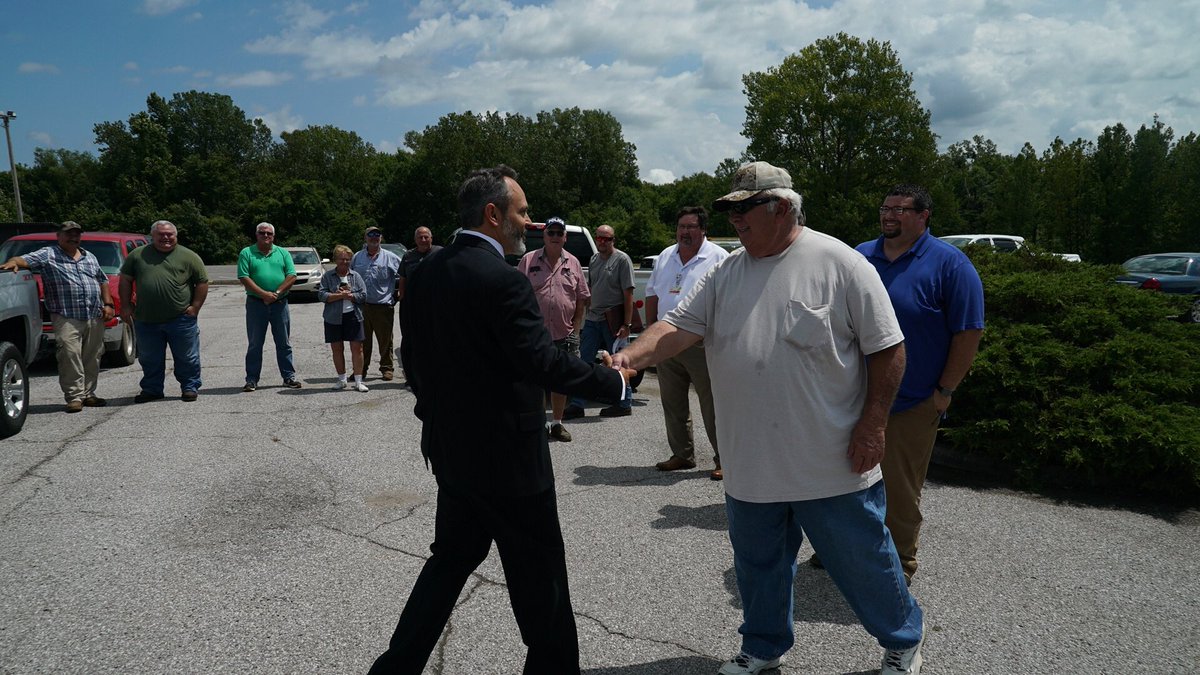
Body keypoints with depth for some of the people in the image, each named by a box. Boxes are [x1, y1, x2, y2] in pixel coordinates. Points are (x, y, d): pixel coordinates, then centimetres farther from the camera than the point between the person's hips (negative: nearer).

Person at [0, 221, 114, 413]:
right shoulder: (47, 255, 5)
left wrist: (107, 304, 13)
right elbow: (24, 260, -8)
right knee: (70, 357, -12)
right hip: (66, 318, -5)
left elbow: (103, 281, 23)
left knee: (92, 358, 7)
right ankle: (75, 397, -8)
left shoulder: (90, 258, 20)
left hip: (95, 317, 5)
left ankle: (88, 394, 16)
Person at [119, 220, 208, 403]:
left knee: (187, 357, 4)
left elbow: (202, 282, 3)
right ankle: (151, 389, 26)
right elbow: (125, 281, 13)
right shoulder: (137, 255, 9)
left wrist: (195, 307, -4)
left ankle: (190, 388, 18)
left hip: (180, 319, -2)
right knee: (149, 359, 12)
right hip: (146, 320, 3)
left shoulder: (188, 257, 2)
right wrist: (126, 306, 6)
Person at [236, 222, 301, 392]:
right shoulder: (246, 253, 3)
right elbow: (244, 278, -7)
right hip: (256, 303, -1)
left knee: (284, 343, 7)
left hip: (280, 303, 2)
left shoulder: (283, 253, 8)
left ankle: (289, 377, 13)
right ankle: (252, 380, 11)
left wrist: (276, 293, -13)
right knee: (255, 344, 4)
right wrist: (264, 294, -17)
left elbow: (292, 276, 0)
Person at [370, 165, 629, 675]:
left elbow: (414, 360, 10)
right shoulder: (503, 280, -21)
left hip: (450, 447, 8)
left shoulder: (424, 274, 3)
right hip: (506, 455, -8)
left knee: (452, 557, 22)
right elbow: (543, 362, -25)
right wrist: (615, 381, -13)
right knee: (539, 573, 9)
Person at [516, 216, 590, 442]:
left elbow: (581, 299, 10)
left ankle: (557, 423, 23)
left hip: (565, 334, 2)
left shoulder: (573, 263, 8)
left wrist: (575, 328, 3)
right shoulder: (528, 261, 1)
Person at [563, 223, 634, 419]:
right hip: (592, 319, 7)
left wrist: (626, 324, -16)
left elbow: (628, 294, -11)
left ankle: (624, 404, 15)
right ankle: (577, 405, 11)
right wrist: (588, 311, 16)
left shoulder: (622, 259, -7)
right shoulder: (593, 259, 14)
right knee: (583, 361, 6)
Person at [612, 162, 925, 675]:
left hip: (832, 463, -4)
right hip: (751, 463, 5)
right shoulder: (726, 274, 5)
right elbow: (680, 327, -3)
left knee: (862, 560, 11)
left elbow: (887, 349, -8)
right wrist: (631, 356, -21)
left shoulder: (840, 264, -10)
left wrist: (873, 424, -13)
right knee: (757, 563, 19)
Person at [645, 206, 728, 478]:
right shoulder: (665, 257, 14)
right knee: (672, 404, 13)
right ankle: (682, 455, 26)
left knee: (712, 405, -3)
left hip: (702, 345, -6)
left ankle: (723, 460, 7)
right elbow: (652, 294, 19)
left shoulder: (718, 257, -4)